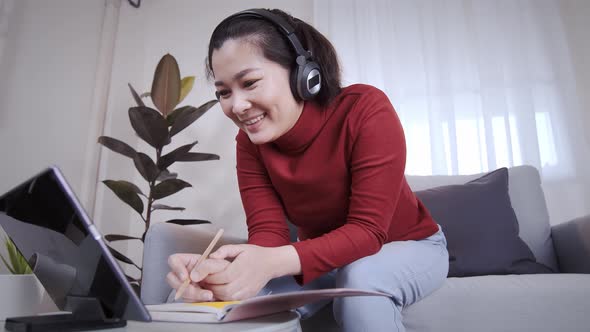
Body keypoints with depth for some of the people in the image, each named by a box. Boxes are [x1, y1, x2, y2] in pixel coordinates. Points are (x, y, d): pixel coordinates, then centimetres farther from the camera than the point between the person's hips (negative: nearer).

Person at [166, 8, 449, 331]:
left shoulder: (365, 109, -28)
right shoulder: (250, 141, -14)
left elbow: (368, 230, -30)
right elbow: (268, 231, -20)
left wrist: (274, 263, -46)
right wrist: (230, 270, -43)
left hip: (410, 246, -2)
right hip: (324, 255, 3)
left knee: (363, 278, -36)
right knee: (247, 299, -22)